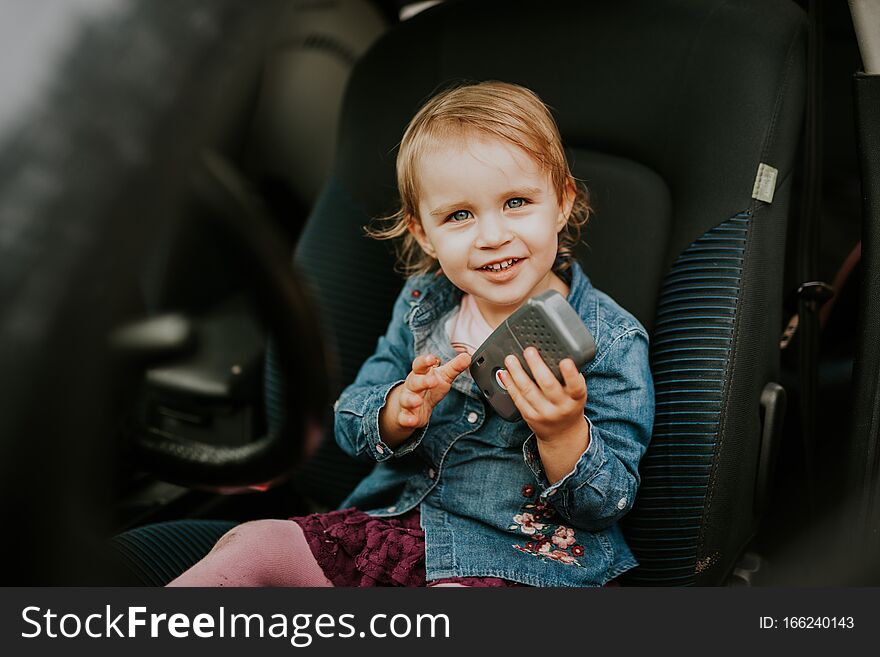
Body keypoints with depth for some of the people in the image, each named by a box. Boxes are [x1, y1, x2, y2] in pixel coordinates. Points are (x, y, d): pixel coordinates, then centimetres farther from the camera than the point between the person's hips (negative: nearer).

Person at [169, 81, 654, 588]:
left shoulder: (612, 341, -14)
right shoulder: (422, 307, 1)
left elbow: (608, 503, -12)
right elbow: (350, 427, 5)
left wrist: (563, 432, -33)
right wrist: (398, 413, -19)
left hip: (519, 558, -4)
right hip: (397, 521, 5)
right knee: (253, 543, -2)